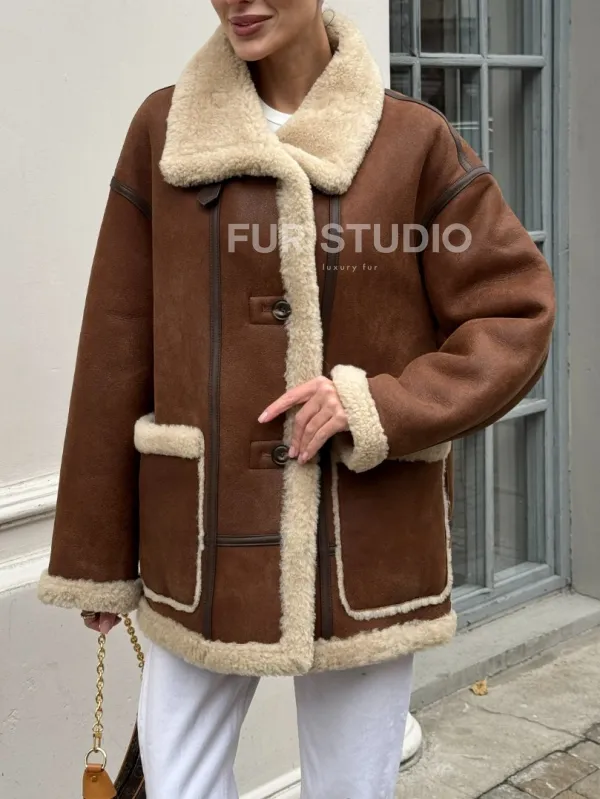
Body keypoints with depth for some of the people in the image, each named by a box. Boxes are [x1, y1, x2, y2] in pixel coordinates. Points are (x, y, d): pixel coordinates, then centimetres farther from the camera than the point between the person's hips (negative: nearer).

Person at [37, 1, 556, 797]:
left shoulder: (414, 142, -4)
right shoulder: (164, 131, 1)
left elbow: (516, 318, 0)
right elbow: (116, 351, 3)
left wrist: (378, 409, -16)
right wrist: (97, 553, 5)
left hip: (364, 546, -1)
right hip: (206, 543, 2)